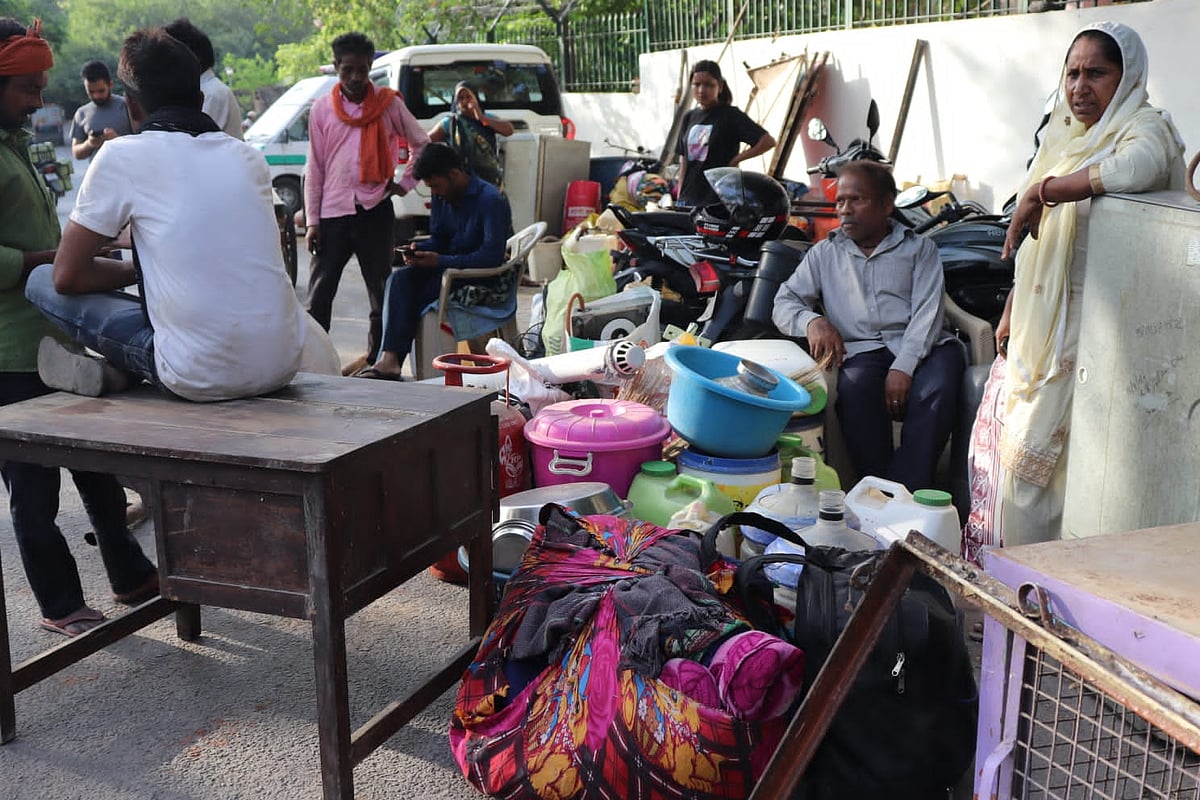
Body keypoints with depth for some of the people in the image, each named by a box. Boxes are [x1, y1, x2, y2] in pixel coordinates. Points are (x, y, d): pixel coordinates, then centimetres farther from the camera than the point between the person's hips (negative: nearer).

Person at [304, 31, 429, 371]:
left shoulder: (389, 103, 3)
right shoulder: (322, 109, 5)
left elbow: (422, 144, 14)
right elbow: (314, 170, 6)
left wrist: (405, 183, 3)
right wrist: (312, 221, 1)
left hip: (375, 212, -1)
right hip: (332, 214, 1)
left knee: (382, 297, 3)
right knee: (318, 297, 0)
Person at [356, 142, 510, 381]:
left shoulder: (491, 200, -17)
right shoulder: (442, 198, 7)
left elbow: (492, 256, -24)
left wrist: (440, 261, -26)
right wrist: (418, 249, -8)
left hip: (485, 282, -8)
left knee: (419, 295, -26)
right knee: (400, 278, -17)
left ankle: (392, 359, -13)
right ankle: (389, 359, -28)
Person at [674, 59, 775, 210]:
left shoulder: (731, 115, -5)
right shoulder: (690, 118, 13)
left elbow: (768, 141, -13)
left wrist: (736, 159, -10)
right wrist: (679, 197, 13)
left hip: (717, 200, -6)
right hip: (688, 200, 6)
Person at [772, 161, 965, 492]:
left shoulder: (919, 248, 17)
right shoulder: (824, 254, 24)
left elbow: (927, 312, 2)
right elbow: (784, 303, 16)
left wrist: (903, 367, -16)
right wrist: (813, 321, -10)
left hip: (920, 348, 0)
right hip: (861, 351, 1)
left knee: (937, 389, -35)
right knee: (854, 387, -35)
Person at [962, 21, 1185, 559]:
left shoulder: (1145, 127, -9)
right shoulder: (1066, 135, 16)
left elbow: (1140, 166, -37)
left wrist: (1046, 190, -30)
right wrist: (1011, 313, 18)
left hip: (1084, 324, -8)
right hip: (1036, 323, 8)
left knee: (1036, 445, -7)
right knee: (1000, 431, 10)